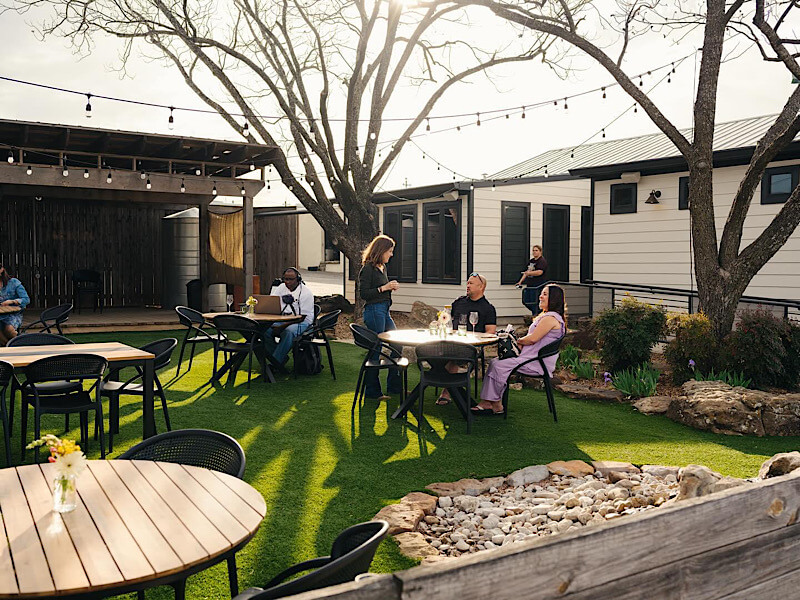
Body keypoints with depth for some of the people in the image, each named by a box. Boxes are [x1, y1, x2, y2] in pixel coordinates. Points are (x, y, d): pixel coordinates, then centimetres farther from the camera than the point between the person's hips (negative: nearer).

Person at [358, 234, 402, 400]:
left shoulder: (382, 267, 15)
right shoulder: (368, 268, -12)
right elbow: (363, 293, -17)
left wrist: (391, 287, 7)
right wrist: (384, 288, -17)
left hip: (384, 311, 10)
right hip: (374, 311, -10)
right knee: (376, 349, -4)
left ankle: (394, 386, 21)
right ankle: (372, 391, 7)